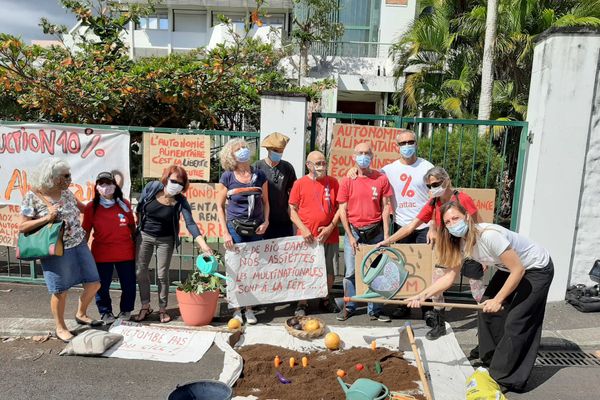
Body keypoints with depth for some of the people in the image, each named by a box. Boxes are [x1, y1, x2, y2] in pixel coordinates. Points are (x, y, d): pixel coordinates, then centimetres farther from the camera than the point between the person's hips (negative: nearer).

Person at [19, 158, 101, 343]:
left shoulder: (66, 192, 6)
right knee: (60, 291, 6)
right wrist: (47, 218, -19)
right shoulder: (32, 197, -9)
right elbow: (22, 227, -8)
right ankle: (60, 327, 28)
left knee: (94, 284, 7)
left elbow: (81, 207, 23)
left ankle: (81, 314, 33)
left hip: (79, 245, 5)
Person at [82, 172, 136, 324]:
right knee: (102, 286, 9)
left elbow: (132, 227, 8)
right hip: (101, 253, 0)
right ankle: (106, 312, 30)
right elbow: (86, 231, 3)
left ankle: (125, 310, 29)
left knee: (128, 284, 7)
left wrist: (137, 244, 8)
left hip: (125, 252, 1)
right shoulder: (91, 207, -2)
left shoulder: (124, 204, 0)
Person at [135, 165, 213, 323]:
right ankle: (145, 307, 21)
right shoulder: (151, 187, -15)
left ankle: (162, 309, 18)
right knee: (140, 271, 5)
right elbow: (139, 207, 1)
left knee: (162, 274, 3)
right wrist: (137, 224, 10)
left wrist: (203, 244, -38)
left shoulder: (181, 201, -18)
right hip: (144, 235, 2)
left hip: (165, 239, -1)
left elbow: (190, 223, -26)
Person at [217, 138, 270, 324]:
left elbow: (265, 202, 11)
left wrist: (266, 221, -5)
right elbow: (220, 205, 1)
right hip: (235, 229, -2)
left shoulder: (260, 175, 4)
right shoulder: (227, 177, -2)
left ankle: (249, 309, 22)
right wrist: (225, 232, -5)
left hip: (256, 230, 2)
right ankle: (236, 309, 19)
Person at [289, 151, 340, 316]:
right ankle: (302, 304, 19)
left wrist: (331, 227, -6)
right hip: (307, 237, -2)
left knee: (329, 269, 12)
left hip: (330, 236, 2)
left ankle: (326, 299, 32)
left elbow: (340, 207, 6)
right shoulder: (300, 183, -1)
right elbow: (292, 210, 0)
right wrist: (304, 229, -11)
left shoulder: (333, 182, 4)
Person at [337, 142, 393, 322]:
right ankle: (349, 307, 20)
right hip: (353, 231, 0)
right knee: (350, 272, 4)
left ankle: (375, 309, 20)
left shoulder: (381, 179, 0)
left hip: (375, 231, 0)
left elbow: (386, 207, 2)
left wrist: (386, 235, -3)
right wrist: (350, 236, -4)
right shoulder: (347, 181, 0)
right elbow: (342, 210, 0)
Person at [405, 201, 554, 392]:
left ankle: (508, 379, 6)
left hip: (537, 269, -8)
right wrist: (423, 295, -20)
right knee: (487, 309, 6)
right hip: (510, 268, 8)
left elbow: (518, 270, -29)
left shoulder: (489, 235, -34)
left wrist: (498, 300, -21)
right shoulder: (461, 243, -10)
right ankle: (491, 361, 25)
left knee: (516, 322, -9)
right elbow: (449, 276, -9)